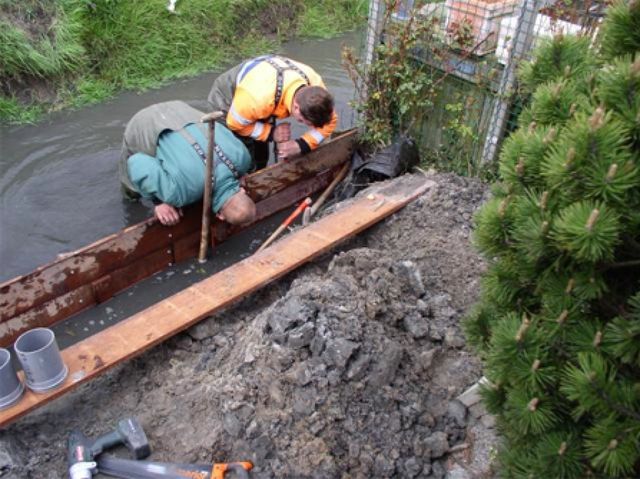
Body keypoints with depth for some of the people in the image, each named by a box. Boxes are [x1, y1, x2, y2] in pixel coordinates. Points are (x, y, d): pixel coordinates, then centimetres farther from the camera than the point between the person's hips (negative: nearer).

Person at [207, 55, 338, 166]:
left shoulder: (314, 84, -29)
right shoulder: (260, 98, -46)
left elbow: (329, 122, -17)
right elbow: (235, 123, -27)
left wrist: (301, 145, -31)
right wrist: (271, 132, -33)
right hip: (227, 101, -5)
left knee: (261, 154, 12)